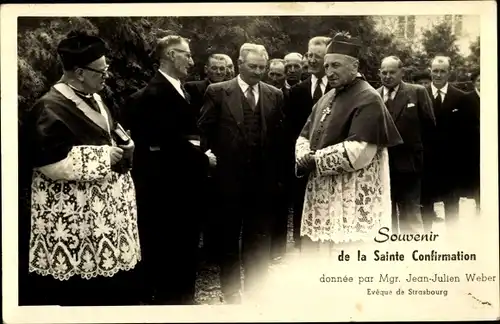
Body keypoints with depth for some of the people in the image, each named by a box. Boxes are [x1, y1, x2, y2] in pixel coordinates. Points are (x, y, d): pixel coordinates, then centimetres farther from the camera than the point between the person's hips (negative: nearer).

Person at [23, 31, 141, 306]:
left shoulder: (93, 100, 13)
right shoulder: (51, 109, -15)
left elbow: (111, 137, 27)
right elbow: (53, 163, -23)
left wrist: (123, 148, 4)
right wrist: (103, 156, -17)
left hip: (106, 212, 9)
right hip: (72, 223, -8)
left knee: (116, 284, 10)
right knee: (80, 291, -2)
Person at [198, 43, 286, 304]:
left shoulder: (274, 95, 6)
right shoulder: (217, 92, -3)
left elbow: (279, 135, 8)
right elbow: (204, 130, 0)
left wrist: (279, 174, 6)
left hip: (264, 178, 2)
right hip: (229, 176, -2)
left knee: (259, 237, 10)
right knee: (229, 235, 11)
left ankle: (256, 288, 23)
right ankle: (231, 289, 25)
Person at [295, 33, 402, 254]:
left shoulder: (368, 99, -11)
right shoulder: (327, 98, 15)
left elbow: (359, 153, -22)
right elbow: (304, 137, 15)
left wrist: (315, 161, -14)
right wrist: (305, 159, -9)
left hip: (354, 201, -8)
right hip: (322, 197, 8)